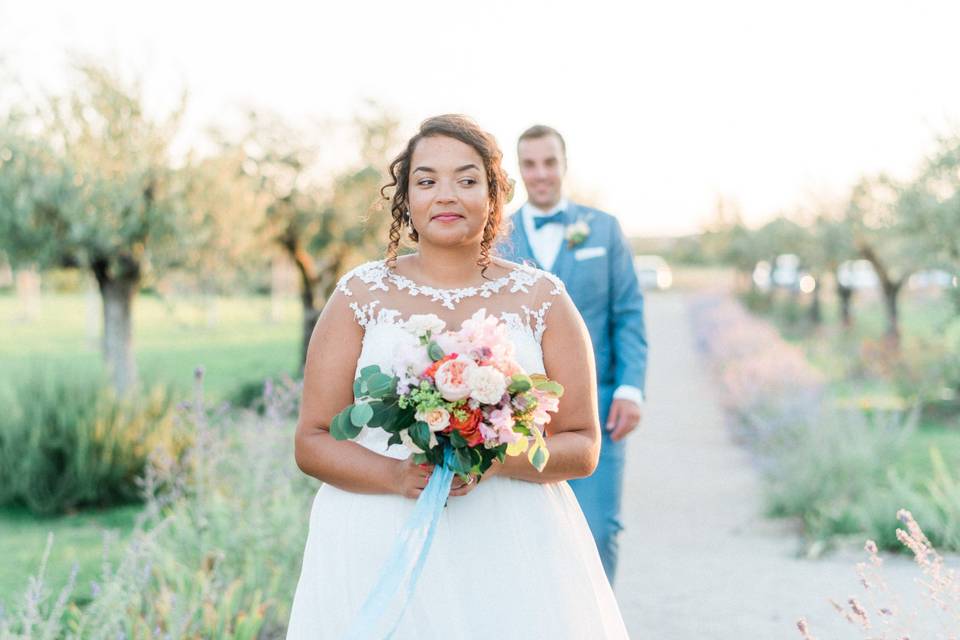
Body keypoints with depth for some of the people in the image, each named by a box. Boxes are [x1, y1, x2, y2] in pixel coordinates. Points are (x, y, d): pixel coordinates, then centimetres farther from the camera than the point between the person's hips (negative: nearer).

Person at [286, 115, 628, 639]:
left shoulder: (541, 299, 3)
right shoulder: (360, 295, 2)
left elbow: (583, 446, 3)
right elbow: (312, 442, 1)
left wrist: (495, 461, -15)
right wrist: (398, 476, -17)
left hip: (514, 554, 1)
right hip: (379, 551, 0)